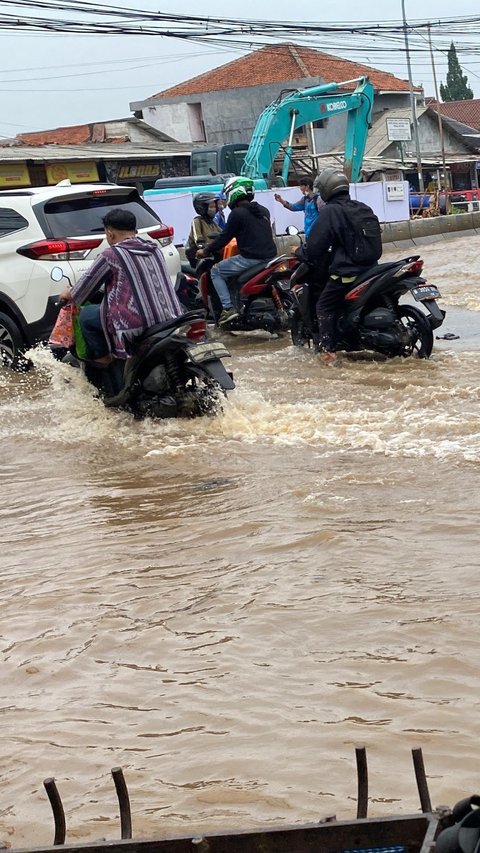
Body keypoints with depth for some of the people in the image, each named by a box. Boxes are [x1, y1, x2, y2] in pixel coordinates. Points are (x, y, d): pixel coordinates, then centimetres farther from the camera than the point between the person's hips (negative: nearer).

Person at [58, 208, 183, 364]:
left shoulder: (111, 255, -4)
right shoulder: (154, 249, 13)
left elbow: (86, 284, 8)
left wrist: (69, 294, 30)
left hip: (139, 328, -6)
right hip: (172, 322, 6)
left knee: (86, 315, 12)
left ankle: (103, 359, 13)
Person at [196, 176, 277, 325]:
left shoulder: (237, 213, -9)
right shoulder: (263, 211, 14)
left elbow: (225, 237, -6)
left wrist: (206, 251, 7)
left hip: (250, 259, -8)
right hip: (269, 256, 8)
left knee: (216, 271, 6)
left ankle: (228, 308, -7)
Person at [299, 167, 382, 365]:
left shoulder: (331, 211, -11)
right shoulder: (364, 209, 12)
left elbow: (315, 245, -12)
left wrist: (300, 252, 9)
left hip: (346, 272, -7)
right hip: (370, 267, 7)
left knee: (324, 306, 2)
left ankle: (327, 350, -8)